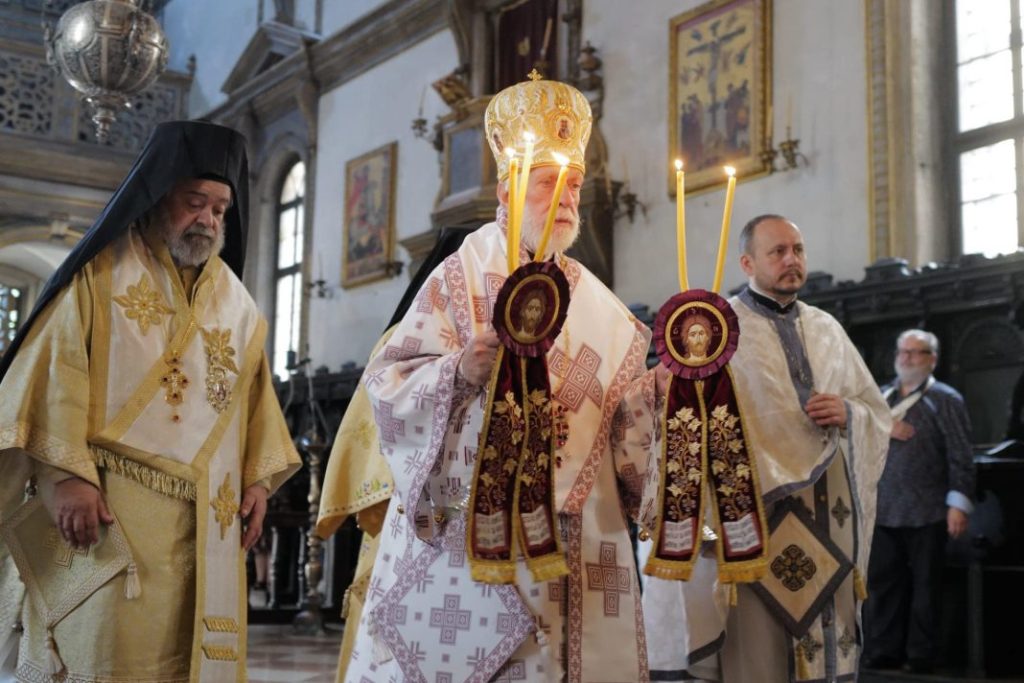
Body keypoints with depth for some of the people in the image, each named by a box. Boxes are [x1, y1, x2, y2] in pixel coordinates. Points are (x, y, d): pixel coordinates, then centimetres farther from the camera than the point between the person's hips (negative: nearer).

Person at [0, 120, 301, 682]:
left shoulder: (234, 298, 15)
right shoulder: (101, 276, 0)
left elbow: (254, 394, 15)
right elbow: (54, 376, -7)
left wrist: (258, 479, 6)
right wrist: (65, 476, -17)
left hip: (207, 520, 5)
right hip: (109, 507, -4)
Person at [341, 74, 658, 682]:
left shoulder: (596, 301, 14)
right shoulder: (462, 277, -1)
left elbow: (629, 403, 13)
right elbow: (389, 385, -10)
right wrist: (459, 370, -27)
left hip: (575, 536, 5)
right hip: (472, 526, -4)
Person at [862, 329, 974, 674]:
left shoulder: (945, 399, -2)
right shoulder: (881, 397, 15)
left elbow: (961, 457, -7)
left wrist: (958, 504, -15)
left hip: (926, 513, -5)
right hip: (883, 510, 5)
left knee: (925, 585, 4)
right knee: (883, 583, 8)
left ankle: (921, 655, 12)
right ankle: (884, 651, 17)